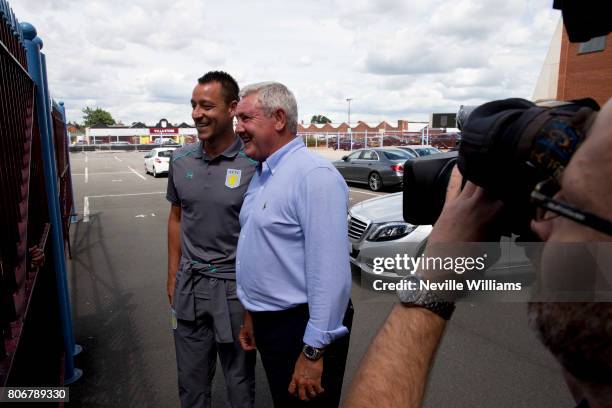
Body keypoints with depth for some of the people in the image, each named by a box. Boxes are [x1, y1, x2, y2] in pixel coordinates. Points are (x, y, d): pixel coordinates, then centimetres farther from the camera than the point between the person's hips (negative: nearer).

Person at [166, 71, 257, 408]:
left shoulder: (254, 163, -14)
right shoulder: (181, 160, 1)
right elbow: (176, 218, 11)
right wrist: (174, 275, 11)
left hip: (235, 285, -4)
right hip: (189, 284, 4)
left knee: (239, 376, 15)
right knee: (191, 379, 20)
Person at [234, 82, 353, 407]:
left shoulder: (314, 175, -21)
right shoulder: (262, 174, 9)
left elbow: (329, 272, -25)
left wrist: (314, 351, -22)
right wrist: (252, 311, 18)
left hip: (301, 327, -9)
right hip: (267, 322, 9)